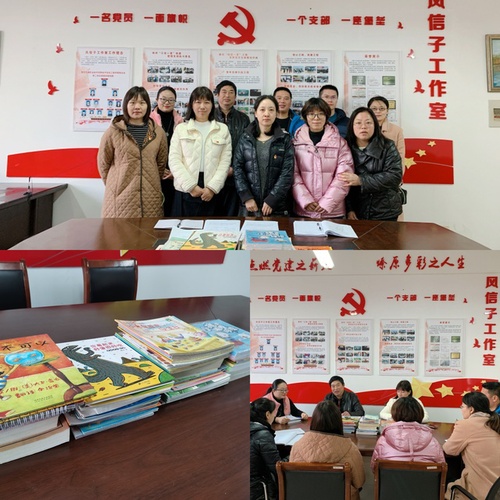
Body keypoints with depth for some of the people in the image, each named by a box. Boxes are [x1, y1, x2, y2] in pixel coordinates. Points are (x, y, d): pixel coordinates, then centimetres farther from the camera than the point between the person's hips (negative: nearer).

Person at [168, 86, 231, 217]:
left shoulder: (223, 129, 11)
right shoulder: (181, 128, 9)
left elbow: (225, 161, 3)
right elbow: (174, 160, 1)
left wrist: (212, 188, -9)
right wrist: (191, 186, -10)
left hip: (212, 192, 0)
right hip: (185, 190, 0)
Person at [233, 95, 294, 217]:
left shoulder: (285, 140, 3)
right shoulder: (245, 139, 7)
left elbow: (287, 172, -5)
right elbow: (237, 169, 1)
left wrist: (271, 200, -14)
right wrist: (246, 197, -11)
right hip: (249, 205, 1)